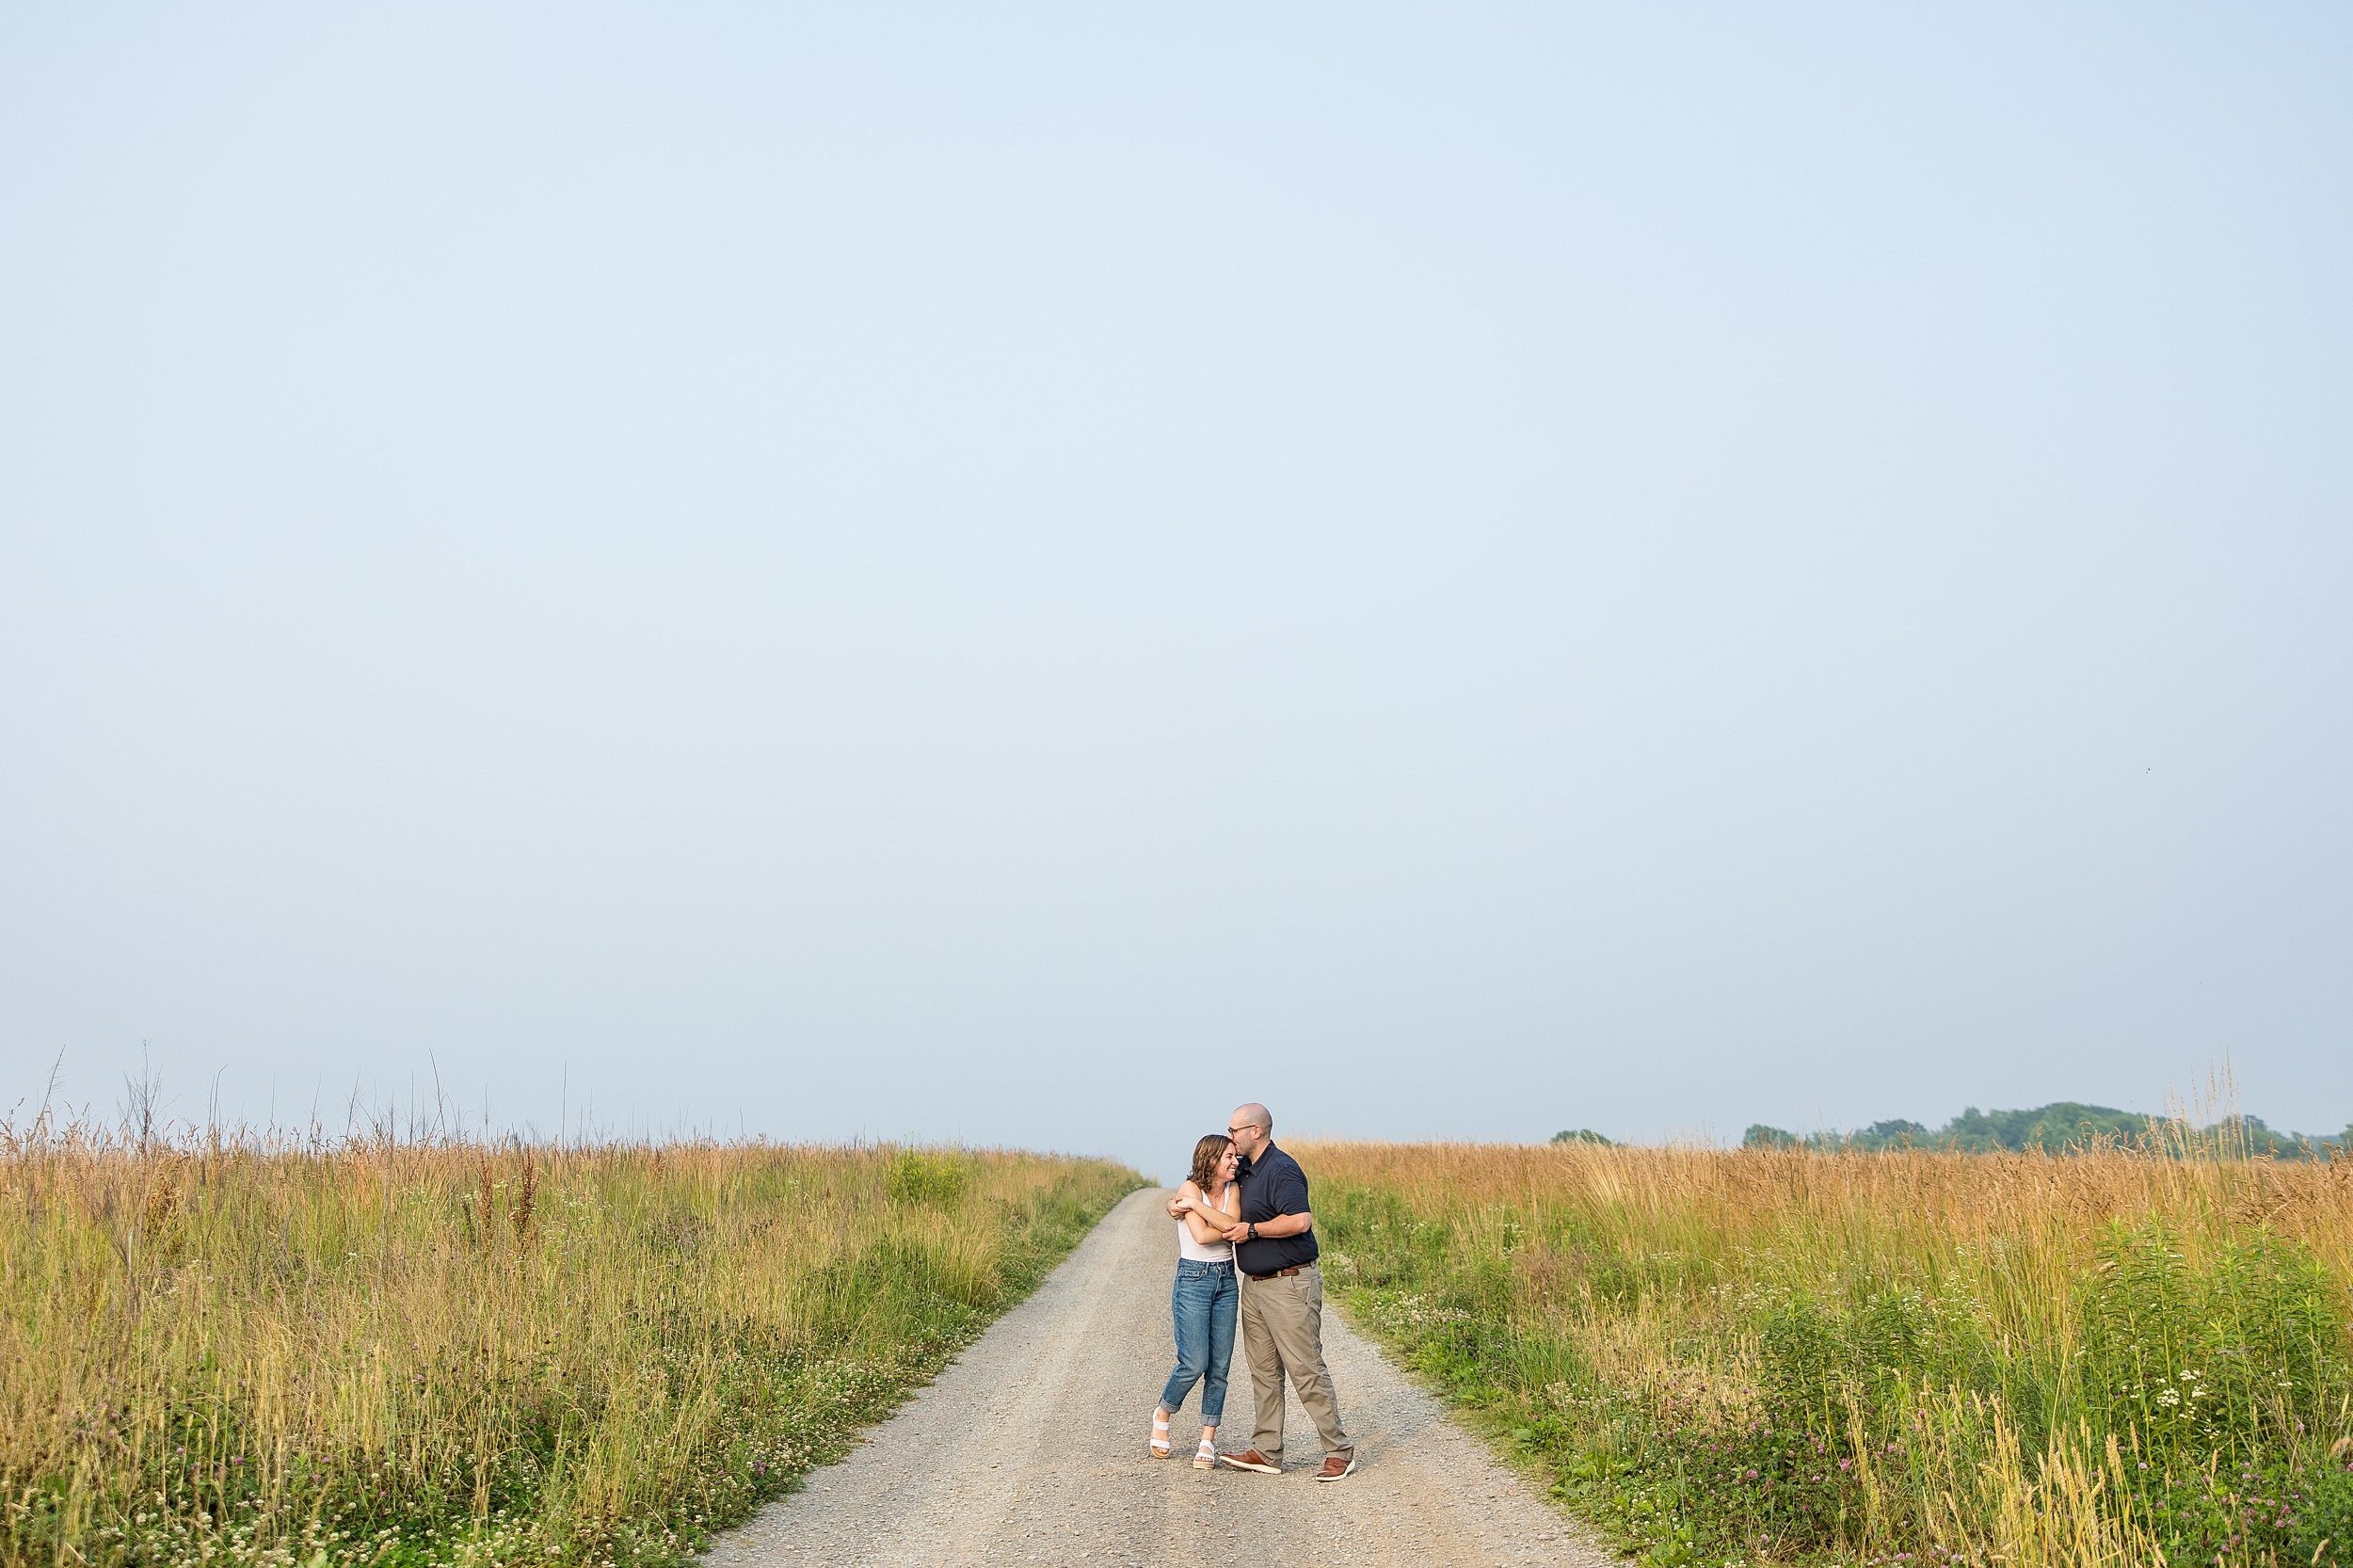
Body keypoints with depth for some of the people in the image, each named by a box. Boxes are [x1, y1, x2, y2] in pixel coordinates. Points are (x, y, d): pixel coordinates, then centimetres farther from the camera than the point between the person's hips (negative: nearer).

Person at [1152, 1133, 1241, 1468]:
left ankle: (1208, 1440, 9)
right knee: (1194, 1363, -9)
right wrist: (1228, 1228, -7)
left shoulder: (1233, 1191, 6)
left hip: (1226, 1280, 5)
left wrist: (1196, 1205, -15)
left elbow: (1232, 1224, -13)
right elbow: (1201, 1236, -20)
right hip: (1193, 1280, -5)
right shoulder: (1190, 1189, -9)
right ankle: (1163, 1414, 18)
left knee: (1219, 1366, 2)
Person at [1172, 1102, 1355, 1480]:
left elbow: (1301, 1220, -28)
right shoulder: (1245, 1169, 13)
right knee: (1263, 1371, 11)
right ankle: (1266, 1452, 15)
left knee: (1305, 1369, -8)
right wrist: (1180, 1199, 11)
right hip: (1254, 1285, 10)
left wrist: (1252, 1230, -18)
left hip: (1290, 1284, -10)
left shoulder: (1281, 1170, -16)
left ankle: (1340, 1451, -2)